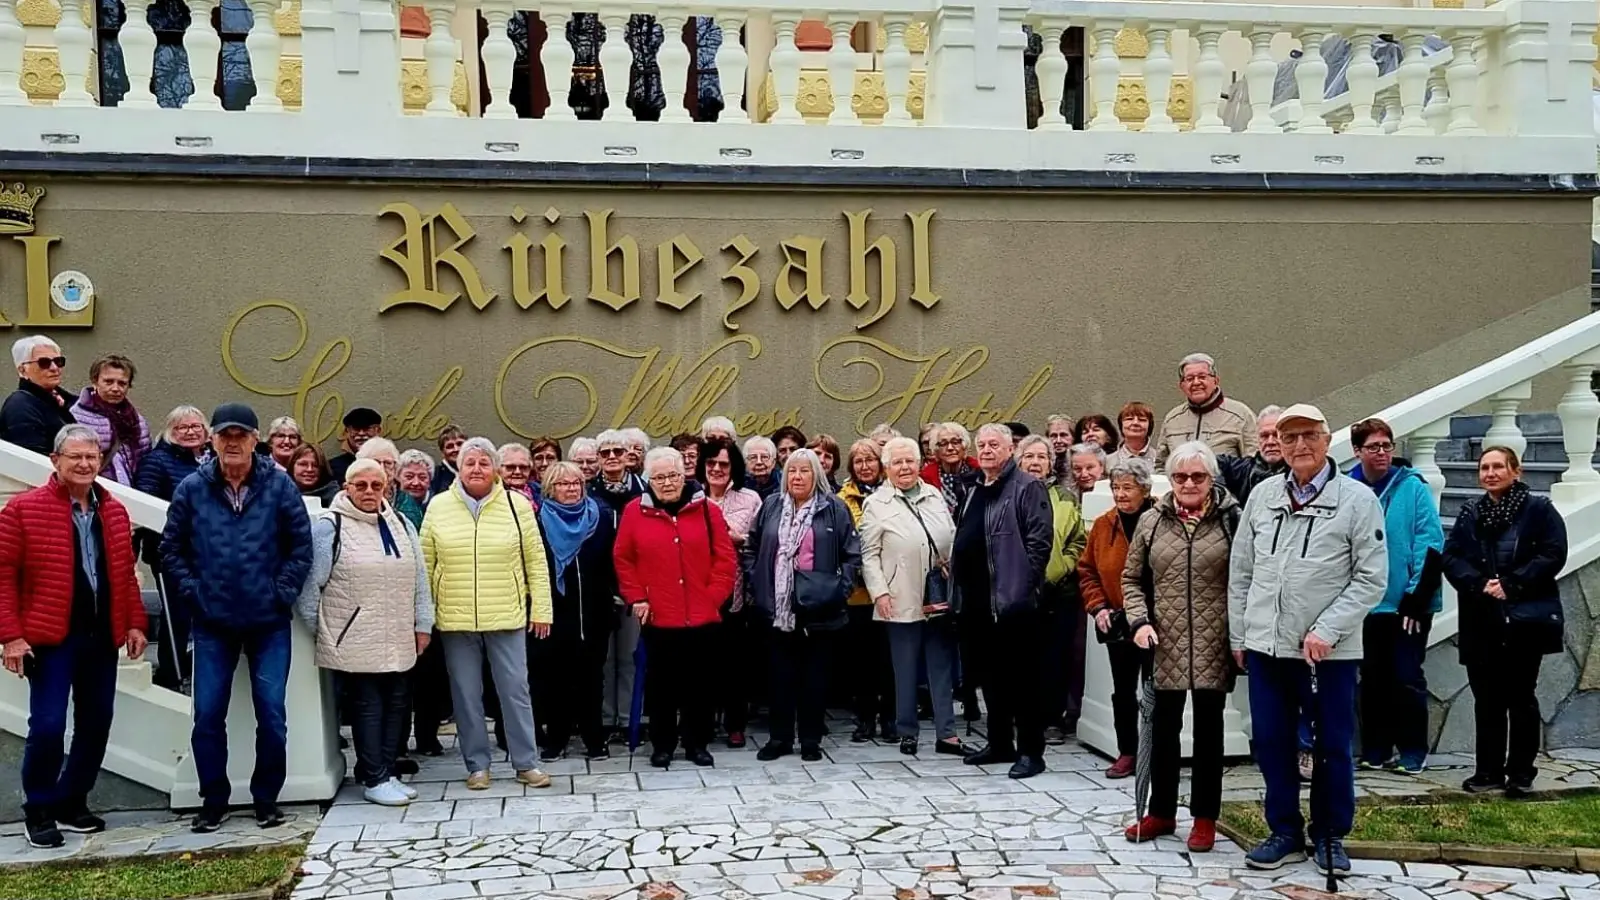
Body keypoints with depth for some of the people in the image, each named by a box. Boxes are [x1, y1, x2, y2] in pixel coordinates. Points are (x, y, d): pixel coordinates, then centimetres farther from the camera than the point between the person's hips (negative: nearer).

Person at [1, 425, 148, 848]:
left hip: (102, 637, 6)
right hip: (50, 638, -5)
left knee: (96, 723, 10)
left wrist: (134, 623, 11)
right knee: (48, 724, -6)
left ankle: (72, 803, 26)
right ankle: (38, 812, 11)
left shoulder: (114, 511, 11)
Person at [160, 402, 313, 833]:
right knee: (207, 716, 4)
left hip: (268, 622, -1)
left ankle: (267, 800, 17)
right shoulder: (192, 489, -1)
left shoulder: (279, 486, -4)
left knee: (272, 715, 1)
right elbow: (172, 548, 6)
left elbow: (301, 546, -1)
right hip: (212, 624, 1)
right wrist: (193, 593, -2)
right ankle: (214, 801, 19)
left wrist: (282, 593, -6)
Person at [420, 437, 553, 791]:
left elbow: (536, 561, 2)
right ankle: (477, 765, 19)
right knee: (466, 694, 8)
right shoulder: (438, 507, 3)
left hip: (507, 617, -1)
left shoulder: (516, 504, 0)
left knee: (515, 690, 3)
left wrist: (541, 609, 0)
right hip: (455, 619, 1)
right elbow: (425, 564, 7)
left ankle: (526, 763, 13)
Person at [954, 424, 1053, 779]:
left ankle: (1030, 751, 3)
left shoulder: (1027, 487, -6)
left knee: (1022, 677, -3)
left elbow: (1040, 540, -13)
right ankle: (1000, 743, 24)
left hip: (1013, 599, -8)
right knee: (989, 673, 14)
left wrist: (1024, 583, -17)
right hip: (977, 600, 9)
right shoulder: (975, 492, 20)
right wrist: (959, 576, 16)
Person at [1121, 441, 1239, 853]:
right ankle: (1161, 811, 26)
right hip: (1165, 645, 2)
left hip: (1213, 646, -2)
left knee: (1208, 730, 8)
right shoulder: (1151, 521, 5)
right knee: (1164, 728, 11)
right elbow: (1131, 578, 11)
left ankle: (1205, 817, 20)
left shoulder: (1230, 519, -2)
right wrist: (1139, 620, -3)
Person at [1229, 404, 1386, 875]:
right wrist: (1238, 635, 9)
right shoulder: (1262, 494, 6)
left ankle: (1330, 836, 23)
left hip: (1331, 650, -3)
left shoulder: (1358, 499, -4)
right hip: (1267, 644, 3)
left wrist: (1326, 631, -15)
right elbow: (1240, 571, 11)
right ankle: (1285, 832, 23)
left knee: (1333, 746, 7)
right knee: (1272, 742, 9)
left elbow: (1371, 578, -7)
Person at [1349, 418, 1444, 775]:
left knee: (1407, 678, 2)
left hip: (1408, 604, -3)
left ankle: (1413, 752, 15)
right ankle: (1375, 751, 22)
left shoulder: (1413, 487, -6)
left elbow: (1431, 544, -9)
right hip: (1366, 605, 3)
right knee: (1372, 678, 11)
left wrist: (1416, 598, -13)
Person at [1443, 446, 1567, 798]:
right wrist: (1479, 584, -13)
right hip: (1481, 622, 4)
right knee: (1486, 699, 6)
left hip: (1525, 619, -4)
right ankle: (1488, 771, 13)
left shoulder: (1539, 509, 0)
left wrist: (1511, 584, -16)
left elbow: (1553, 554, -10)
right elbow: (1452, 557, 5)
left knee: (1521, 697, 3)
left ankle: (1521, 773, 11)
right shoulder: (1470, 514, 12)